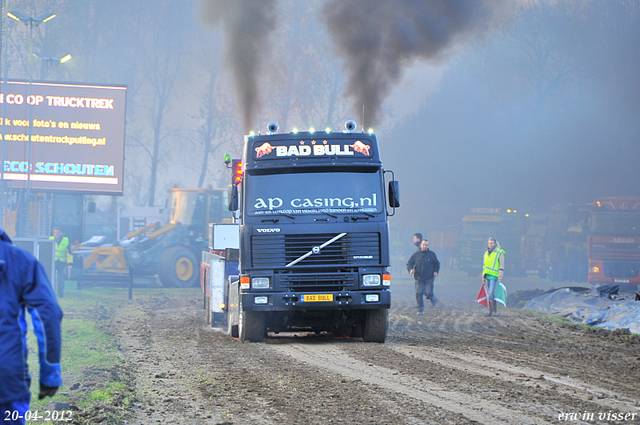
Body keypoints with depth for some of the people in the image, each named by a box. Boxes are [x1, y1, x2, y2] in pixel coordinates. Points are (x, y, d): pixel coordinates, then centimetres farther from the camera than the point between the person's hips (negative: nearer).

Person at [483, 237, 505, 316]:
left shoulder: (499, 253, -2)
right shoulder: (486, 253, 18)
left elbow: (502, 265, -6)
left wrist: (500, 276, -15)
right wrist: (483, 277, 19)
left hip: (494, 276, -7)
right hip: (487, 276, 7)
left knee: (491, 294, -16)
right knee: (488, 294, 4)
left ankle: (495, 311, -11)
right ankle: (490, 311, 7)